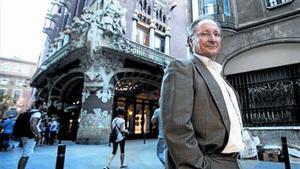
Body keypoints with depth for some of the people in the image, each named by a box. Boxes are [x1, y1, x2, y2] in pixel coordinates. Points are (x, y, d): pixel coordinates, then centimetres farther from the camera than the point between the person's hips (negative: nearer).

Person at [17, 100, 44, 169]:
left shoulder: (30, 112, 14)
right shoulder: (37, 113, -15)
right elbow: (33, 125, -30)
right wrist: (38, 134, -21)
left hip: (25, 135, 10)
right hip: (30, 137, -10)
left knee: (25, 155, 19)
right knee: (25, 155, -4)